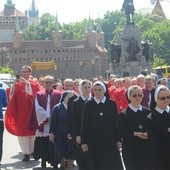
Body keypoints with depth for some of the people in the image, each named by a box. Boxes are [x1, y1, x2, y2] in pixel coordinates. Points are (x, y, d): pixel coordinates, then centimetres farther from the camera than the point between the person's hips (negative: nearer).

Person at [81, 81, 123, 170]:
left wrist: (118, 139, 0)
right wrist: (83, 142, -1)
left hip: (110, 140, 0)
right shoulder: (88, 105, 2)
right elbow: (84, 124, 2)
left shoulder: (112, 104, 2)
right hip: (94, 142, 0)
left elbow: (116, 122, 3)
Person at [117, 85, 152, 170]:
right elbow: (120, 132, -8)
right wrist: (135, 133, -17)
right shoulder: (123, 114, -4)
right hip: (130, 150, -3)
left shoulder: (147, 112, 6)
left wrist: (148, 133, -14)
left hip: (146, 149, 3)